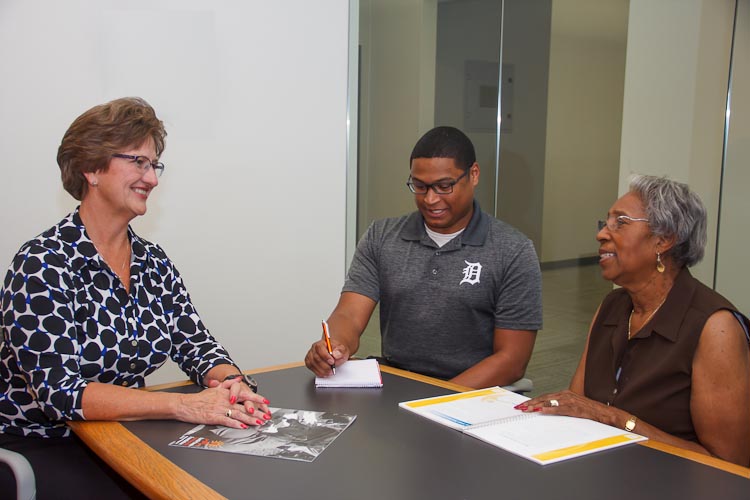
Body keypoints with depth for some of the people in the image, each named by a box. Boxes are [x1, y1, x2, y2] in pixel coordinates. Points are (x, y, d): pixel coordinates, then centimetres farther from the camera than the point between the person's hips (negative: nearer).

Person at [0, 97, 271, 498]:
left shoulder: (153, 262, 6)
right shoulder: (44, 265, -15)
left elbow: (198, 347, 4)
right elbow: (58, 390, -23)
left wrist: (232, 386, -20)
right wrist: (185, 405, -31)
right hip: (39, 446, -5)